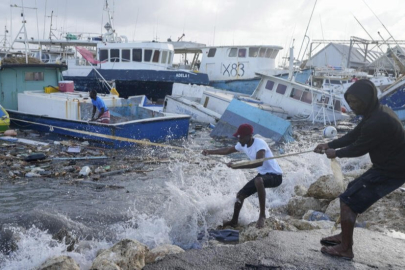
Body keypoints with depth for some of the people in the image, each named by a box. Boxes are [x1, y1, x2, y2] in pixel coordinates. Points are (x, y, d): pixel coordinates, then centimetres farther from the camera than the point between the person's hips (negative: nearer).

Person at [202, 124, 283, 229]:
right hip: (262, 174, 9)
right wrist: (210, 152, 7)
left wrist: (237, 166, -43)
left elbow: (259, 163, -42)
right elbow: (227, 150, 16)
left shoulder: (260, 143, -26)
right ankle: (234, 221, 31)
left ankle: (262, 215, -26)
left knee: (258, 181, -40)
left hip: (275, 175, -9)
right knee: (240, 194, 9)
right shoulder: (243, 145, -1)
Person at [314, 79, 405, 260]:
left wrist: (336, 153, 0)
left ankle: (345, 249, 7)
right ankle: (345, 237, 30)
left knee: (348, 200, -6)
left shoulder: (378, 122, -29)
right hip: (388, 166, 10)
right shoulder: (377, 112, 5)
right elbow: (354, 135, 12)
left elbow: (359, 148, -17)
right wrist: (329, 144, 4)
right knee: (353, 191, 20)